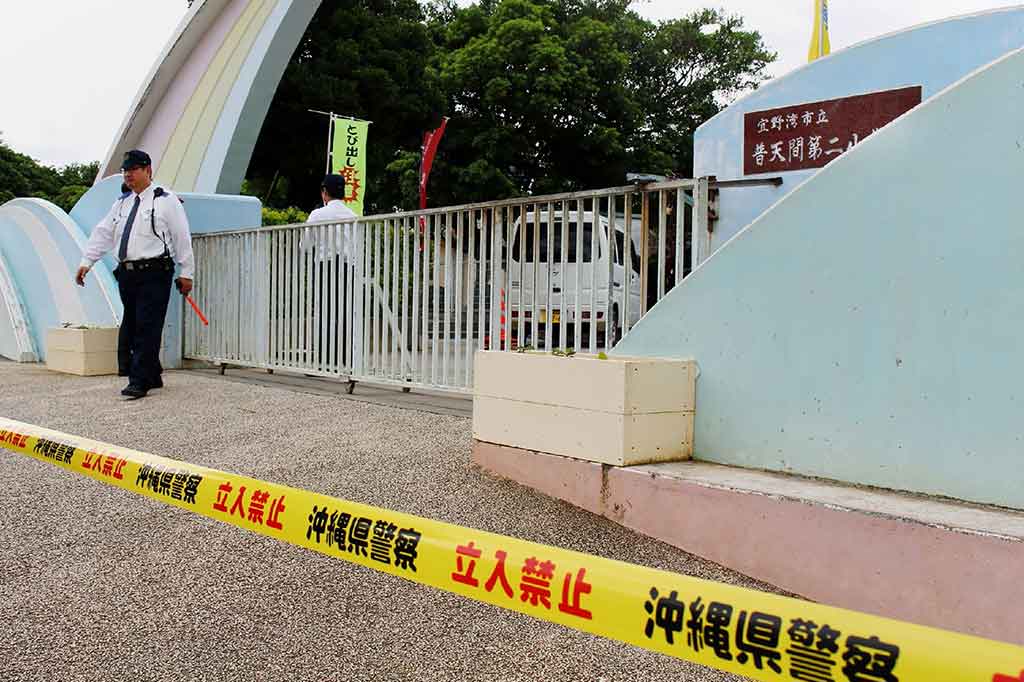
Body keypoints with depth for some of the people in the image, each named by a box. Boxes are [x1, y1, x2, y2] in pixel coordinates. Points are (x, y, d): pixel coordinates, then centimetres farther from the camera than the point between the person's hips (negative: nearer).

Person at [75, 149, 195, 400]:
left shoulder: (166, 200, 0)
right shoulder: (122, 203, 18)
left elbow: (182, 237, -1)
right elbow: (103, 233, 18)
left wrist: (186, 273, -3)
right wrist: (86, 262, 10)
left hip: (154, 274, -7)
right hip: (127, 273, 7)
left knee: (147, 328, -10)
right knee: (130, 328, 8)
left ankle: (139, 382, -8)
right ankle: (152, 377, 19)